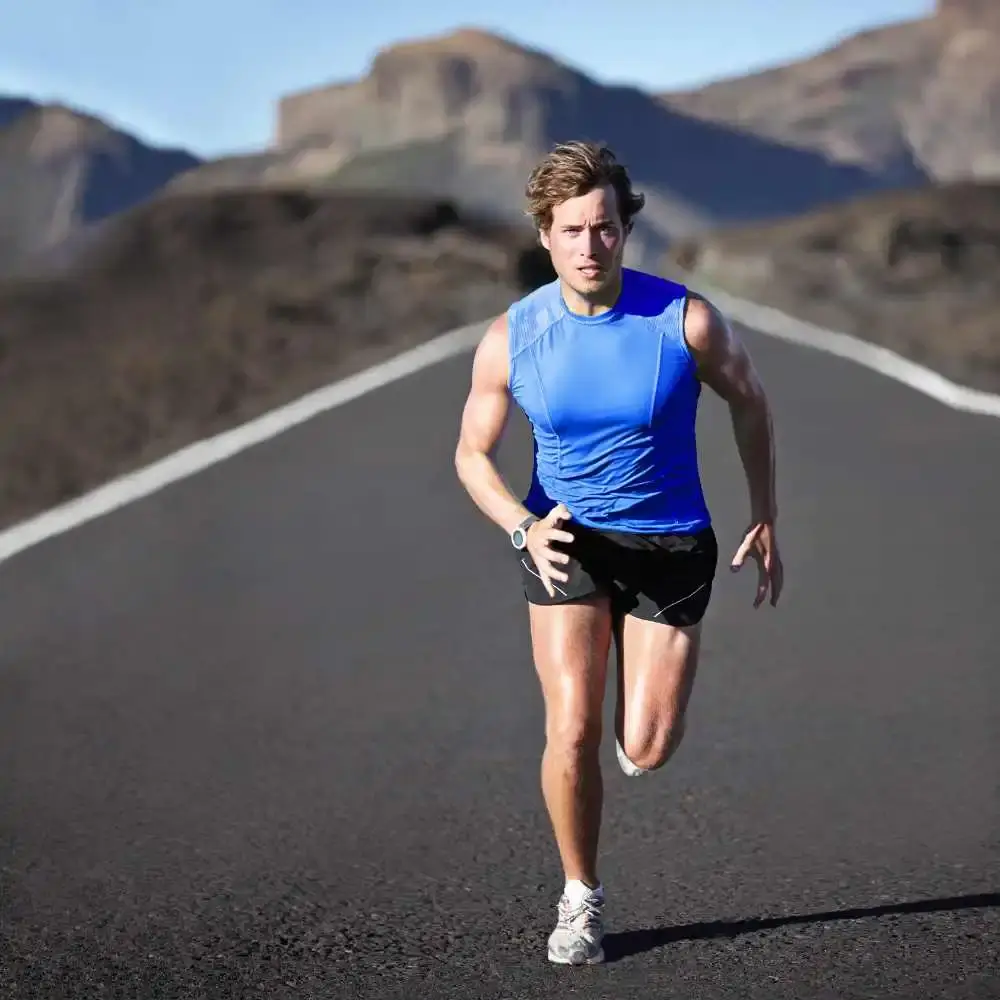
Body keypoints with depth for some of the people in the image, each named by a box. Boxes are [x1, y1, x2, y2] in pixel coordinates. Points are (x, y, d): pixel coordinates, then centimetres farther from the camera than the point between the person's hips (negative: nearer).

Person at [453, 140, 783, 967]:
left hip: (670, 546, -1)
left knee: (647, 751, -5)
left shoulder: (686, 320, -16)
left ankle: (648, 708, 35)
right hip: (566, 541, 1)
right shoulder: (510, 339, -11)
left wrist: (766, 523, 7)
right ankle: (582, 899, 12)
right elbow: (472, 453, 1)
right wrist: (522, 528, -18)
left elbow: (749, 400, 3)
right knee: (573, 731, -11)